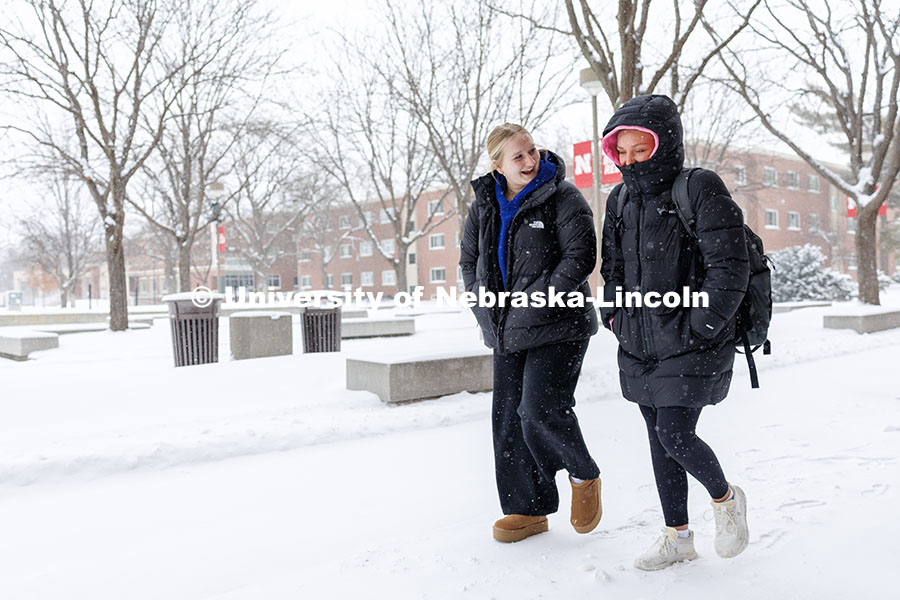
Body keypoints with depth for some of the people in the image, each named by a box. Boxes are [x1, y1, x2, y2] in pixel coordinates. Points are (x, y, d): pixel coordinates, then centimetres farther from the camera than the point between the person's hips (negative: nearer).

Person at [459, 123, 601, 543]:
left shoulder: (563, 197, -7)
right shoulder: (484, 205, 9)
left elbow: (581, 256, -14)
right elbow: (469, 259, 20)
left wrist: (539, 297, -18)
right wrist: (485, 307, 9)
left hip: (557, 327, -6)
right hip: (507, 333, 6)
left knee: (540, 411, -15)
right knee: (508, 419, 8)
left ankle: (584, 476, 16)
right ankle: (528, 509, 23)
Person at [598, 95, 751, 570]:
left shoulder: (701, 191, -12)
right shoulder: (620, 200, 9)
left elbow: (729, 269, -15)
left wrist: (696, 328, -16)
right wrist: (613, 314, 9)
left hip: (692, 348, -6)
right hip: (639, 347, 7)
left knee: (675, 437, -10)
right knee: (659, 439, 12)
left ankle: (725, 497, 23)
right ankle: (677, 537, 27)